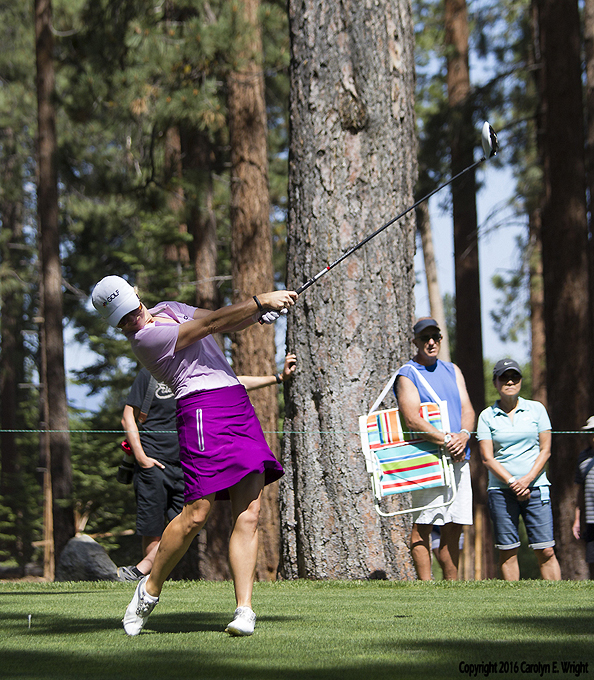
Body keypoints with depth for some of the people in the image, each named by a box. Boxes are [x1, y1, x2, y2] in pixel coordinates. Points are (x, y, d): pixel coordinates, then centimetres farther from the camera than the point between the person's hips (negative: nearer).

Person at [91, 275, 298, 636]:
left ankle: (245, 610, -10)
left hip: (240, 408, 7)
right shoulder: (146, 338, -9)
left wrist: (260, 312, 3)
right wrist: (262, 300, -12)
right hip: (203, 407, -7)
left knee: (248, 516, -5)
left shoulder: (169, 309, 20)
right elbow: (213, 323, -13)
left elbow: (228, 325, 23)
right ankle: (150, 590, 10)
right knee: (197, 514, -13)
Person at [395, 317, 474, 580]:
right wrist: (446, 440, -19)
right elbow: (412, 420, -13)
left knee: (454, 526, 6)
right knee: (423, 524, -9)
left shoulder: (452, 371, 18)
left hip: (458, 458, 6)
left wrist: (463, 435, -12)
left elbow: (467, 409, 10)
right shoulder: (407, 375, -1)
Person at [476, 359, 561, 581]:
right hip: (501, 490, 0)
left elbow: (545, 450, 5)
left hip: (536, 488, 0)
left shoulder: (536, 409, 8)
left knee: (545, 551, -6)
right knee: (507, 552, -1)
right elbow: (487, 458, 0)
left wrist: (527, 480, -9)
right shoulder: (487, 416, 6)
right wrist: (512, 482, -12)